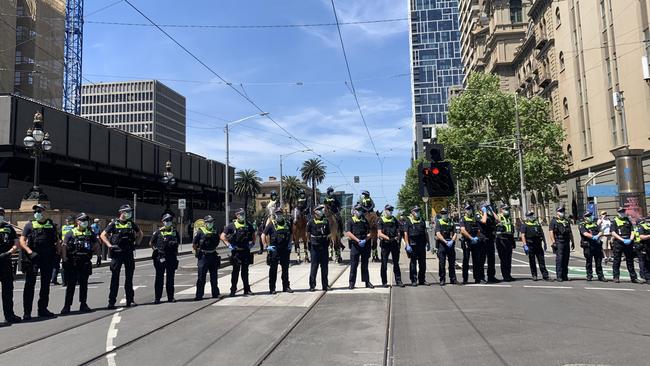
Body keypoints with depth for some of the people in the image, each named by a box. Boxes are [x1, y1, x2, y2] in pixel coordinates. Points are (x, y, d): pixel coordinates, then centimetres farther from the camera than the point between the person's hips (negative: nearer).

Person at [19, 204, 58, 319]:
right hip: (33, 258, -3)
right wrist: (30, 252, -15)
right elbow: (22, 241, -1)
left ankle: (43, 309, 20)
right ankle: (27, 312, 1)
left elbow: (57, 240, 16)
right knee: (29, 284, -4)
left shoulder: (51, 225, 11)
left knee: (45, 284, 9)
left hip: (48, 258, 3)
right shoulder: (30, 225, 4)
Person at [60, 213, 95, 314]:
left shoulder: (90, 233, 9)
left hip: (85, 263, 3)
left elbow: (95, 244, 22)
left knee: (84, 284, 9)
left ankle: (83, 304, 17)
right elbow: (64, 246, -7)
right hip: (73, 263, -3)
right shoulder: (71, 233, -2)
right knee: (71, 285, 0)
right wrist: (64, 258, -14)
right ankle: (67, 306, 6)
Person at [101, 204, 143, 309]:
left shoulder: (131, 224, 8)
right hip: (117, 253, -3)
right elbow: (102, 235, 0)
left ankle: (130, 300, 14)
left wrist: (136, 243, 10)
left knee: (129, 277, 7)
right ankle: (111, 302, 5)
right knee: (115, 278, 0)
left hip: (129, 253, 3)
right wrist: (110, 245, -9)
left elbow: (140, 234, 21)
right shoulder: (114, 224, -2)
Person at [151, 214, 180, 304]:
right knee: (159, 278, 0)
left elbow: (178, 243, 22)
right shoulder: (158, 232, 3)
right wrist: (155, 249, -3)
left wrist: (175, 250, 10)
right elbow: (151, 243, 9)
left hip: (172, 257, 3)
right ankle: (157, 298, 5)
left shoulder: (175, 232, 12)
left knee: (170, 278, 8)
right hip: (160, 257, -3)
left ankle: (170, 297, 15)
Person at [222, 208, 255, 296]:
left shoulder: (248, 225, 8)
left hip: (246, 251, 4)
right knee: (236, 270, 0)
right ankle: (233, 290, 9)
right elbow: (222, 236, -4)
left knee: (245, 270, 10)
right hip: (236, 251, -3)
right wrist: (228, 244, -10)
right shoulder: (232, 226, -4)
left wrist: (253, 243, 11)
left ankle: (247, 290, 16)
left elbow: (253, 235, 23)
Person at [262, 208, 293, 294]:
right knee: (273, 269, 3)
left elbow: (290, 234, 20)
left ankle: (286, 287, 19)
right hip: (274, 250, -3)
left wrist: (289, 243, 7)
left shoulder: (287, 223, 7)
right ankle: (272, 288, 11)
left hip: (285, 250, 3)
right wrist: (267, 246, -9)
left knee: (285, 269, 9)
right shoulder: (271, 224, -4)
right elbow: (263, 235, -3)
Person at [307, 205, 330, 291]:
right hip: (314, 246, -4)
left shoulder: (326, 221, 9)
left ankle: (325, 285, 14)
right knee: (314, 265, -1)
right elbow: (308, 234, 3)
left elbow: (328, 233, 14)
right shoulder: (311, 221, -2)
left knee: (324, 266, 7)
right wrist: (310, 242, 0)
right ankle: (312, 285, 6)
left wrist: (327, 241, 4)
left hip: (324, 246, 4)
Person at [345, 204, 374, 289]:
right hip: (355, 245, -3)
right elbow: (348, 233, -7)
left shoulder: (365, 221, 13)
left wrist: (365, 240, -10)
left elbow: (369, 233, 8)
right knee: (353, 265, -1)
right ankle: (352, 283, 5)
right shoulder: (351, 221, 3)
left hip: (365, 245, 3)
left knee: (365, 265, 9)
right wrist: (358, 240, -16)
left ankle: (367, 282, 15)